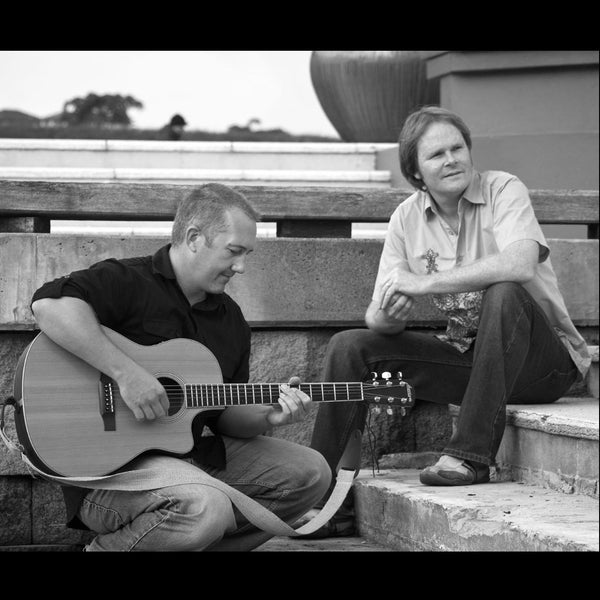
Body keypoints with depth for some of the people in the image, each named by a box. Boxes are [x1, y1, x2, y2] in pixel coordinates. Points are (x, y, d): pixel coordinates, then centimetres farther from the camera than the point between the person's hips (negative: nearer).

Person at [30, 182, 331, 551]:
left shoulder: (230, 318, 13)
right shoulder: (127, 282, -11)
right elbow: (48, 304, -31)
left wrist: (269, 417, -5)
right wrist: (126, 372, -34)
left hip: (193, 452, 8)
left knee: (310, 472, 3)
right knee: (206, 508, -35)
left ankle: (202, 546, 7)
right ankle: (110, 548, -6)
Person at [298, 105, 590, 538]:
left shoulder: (503, 191, -12)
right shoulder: (407, 218, 2)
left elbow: (520, 264, -34)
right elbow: (377, 317, 2)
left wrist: (425, 283, -30)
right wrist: (388, 315, -24)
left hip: (543, 362, -5)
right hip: (466, 355, 5)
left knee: (504, 293, -35)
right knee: (350, 347, -7)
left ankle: (472, 455, -28)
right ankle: (324, 501, -5)